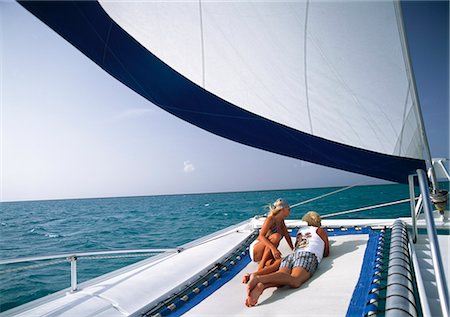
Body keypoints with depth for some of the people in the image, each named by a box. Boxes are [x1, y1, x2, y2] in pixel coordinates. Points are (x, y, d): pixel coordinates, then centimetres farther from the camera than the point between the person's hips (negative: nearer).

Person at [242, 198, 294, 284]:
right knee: (276, 236, -31)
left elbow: (287, 236, 16)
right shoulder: (270, 219, -11)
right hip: (256, 251, -6)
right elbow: (261, 236, -23)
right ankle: (261, 266, -27)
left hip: (267, 254, 6)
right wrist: (273, 248, -35)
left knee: (280, 262, -27)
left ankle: (253, 275, -37)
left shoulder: (281, 221, 12)